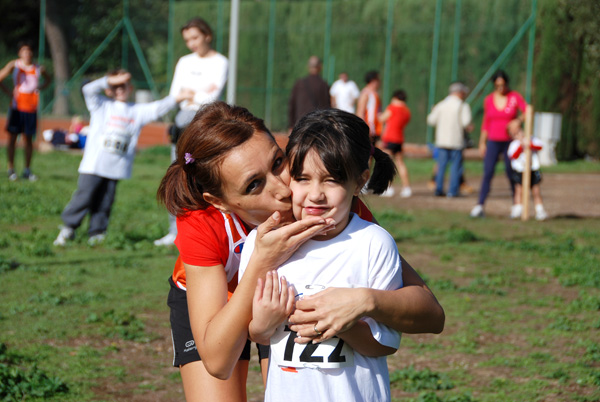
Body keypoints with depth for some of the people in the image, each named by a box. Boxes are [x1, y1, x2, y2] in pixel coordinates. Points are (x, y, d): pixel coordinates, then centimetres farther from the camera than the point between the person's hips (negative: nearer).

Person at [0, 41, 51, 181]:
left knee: (29, 138, 5)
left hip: (31, 108, 2)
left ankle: (27, 170, 13)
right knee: (12, 137, 0)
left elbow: (48, 80, 23)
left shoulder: (39, 68, 5)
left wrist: (40, 88, 5)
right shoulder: (14, 65, 0)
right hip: (17, 106, -2)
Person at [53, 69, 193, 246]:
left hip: (116, 168, 3)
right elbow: (89, 90, -7)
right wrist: (110, 80, -15)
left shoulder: (137, 111, 14)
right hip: (94, 164, -3)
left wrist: (176, 98, -1)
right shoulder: (102, 105, 5)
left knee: (105, 202, 6)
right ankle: (68, 228, 8)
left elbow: (157, 109, 11)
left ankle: (97, 234, 14)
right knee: (84, 197, -5)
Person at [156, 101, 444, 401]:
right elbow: (216, 362, -40)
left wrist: (365, 301, -54)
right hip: (208, 300, -1)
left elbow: (431, 314, -33)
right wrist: (262, 263, -49)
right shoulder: (199, 222, -37)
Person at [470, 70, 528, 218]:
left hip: (510, 142, -1)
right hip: (493, 142, 1)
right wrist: (482, 142, 10)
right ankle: (479, 206, -15)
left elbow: (527, 112, -14)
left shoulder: (515, 97, -3)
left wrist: (518, 121, -33)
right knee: (487, 172, -10)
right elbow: (486, 123, 12)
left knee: (511, 173, -2)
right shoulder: (488, 100, 5)